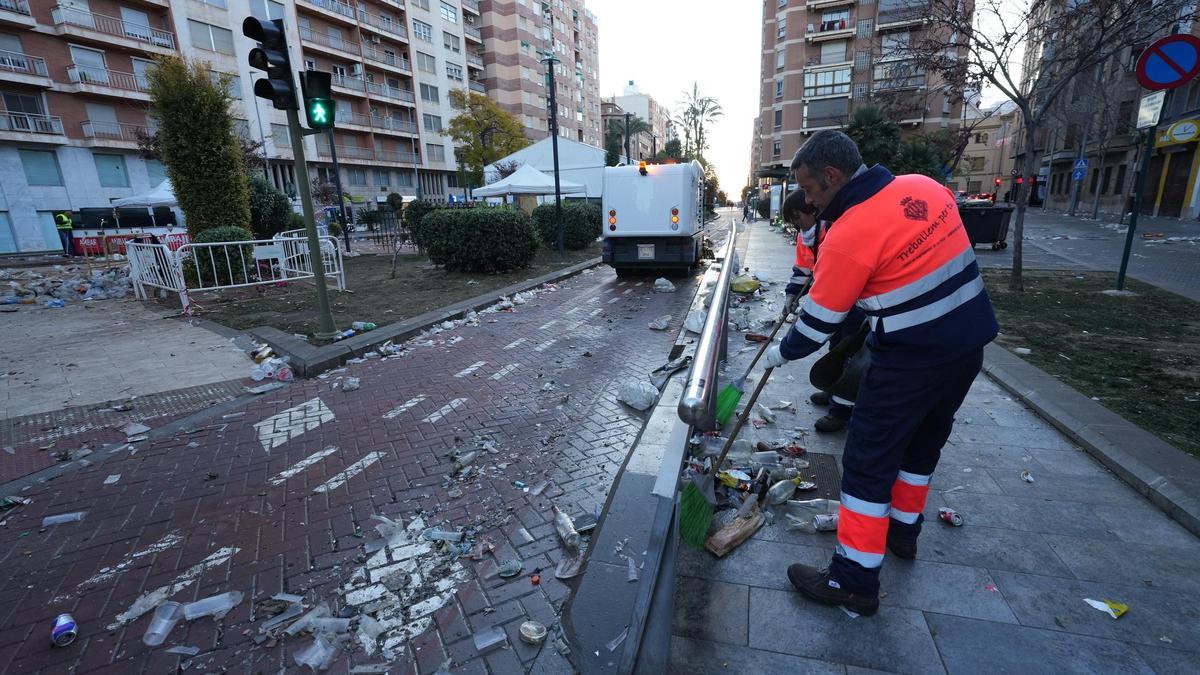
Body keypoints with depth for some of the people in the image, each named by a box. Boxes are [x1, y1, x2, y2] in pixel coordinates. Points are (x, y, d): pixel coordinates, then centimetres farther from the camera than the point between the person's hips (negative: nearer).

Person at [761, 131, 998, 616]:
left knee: (868, 461, 0)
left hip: (912, 360, -9)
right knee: (923, 443, 23)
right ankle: (902, 530, 43)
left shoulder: (849, 234, -21)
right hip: (969, 342, 9)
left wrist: (782, 352, 4)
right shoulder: (925, 186, 2)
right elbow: (933, 257, 17)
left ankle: (854, 581, 10)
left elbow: (819, 321, -13)